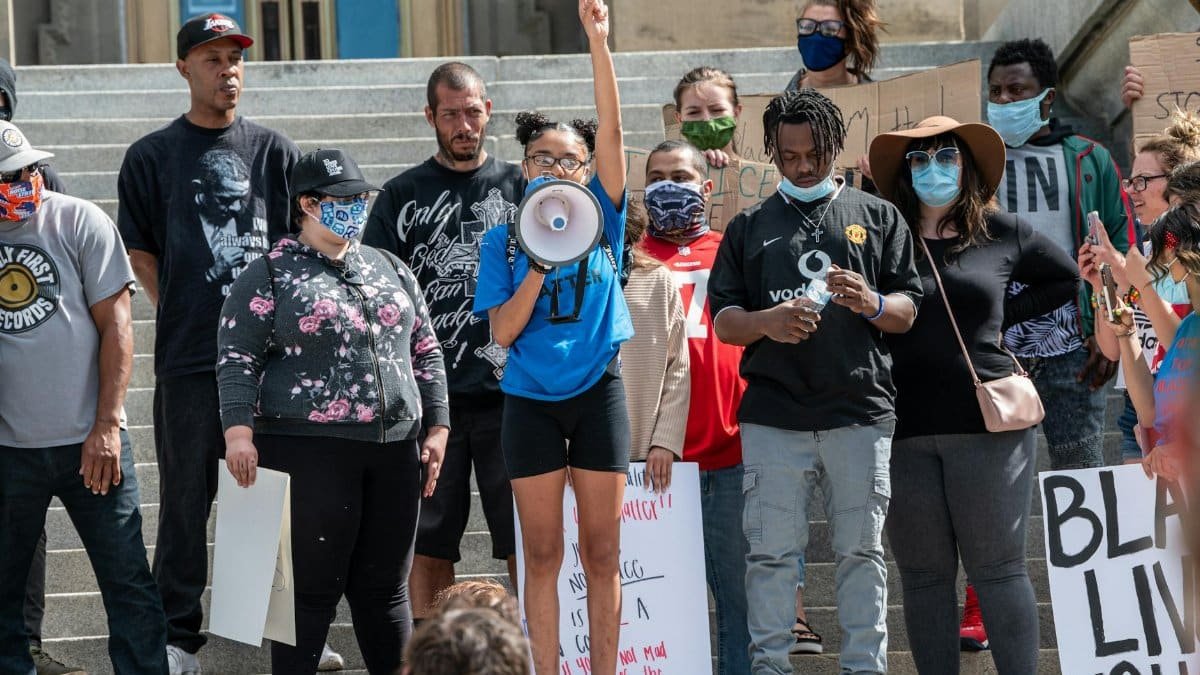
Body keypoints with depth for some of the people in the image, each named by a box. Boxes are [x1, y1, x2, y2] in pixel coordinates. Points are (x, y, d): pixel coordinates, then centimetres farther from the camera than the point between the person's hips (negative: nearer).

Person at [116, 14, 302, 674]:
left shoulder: (274, 151, 9)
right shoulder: (152, 155, 5)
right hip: (189, 357, -2)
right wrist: (180, 315, 3)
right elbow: (139, 252, 9)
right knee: (186, 499, 2)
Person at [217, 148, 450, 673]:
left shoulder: (389, 269, 17)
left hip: (394, 451, 5)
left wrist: (437, 427, 11)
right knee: (312, 590, -4)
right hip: (309, 451, -5)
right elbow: (237, 359, -5)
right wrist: (238, 429, -17)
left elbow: (425, 353, 19)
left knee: (385, 589, 9)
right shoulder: (270, 275, 1)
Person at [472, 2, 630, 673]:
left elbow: (612, 129, -10)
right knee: (543, 554, 3)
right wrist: (540, 265, -17)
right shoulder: (504, 240, 3)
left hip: (597, 392, 0)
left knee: (602, 552, 4)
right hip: (532, 400, 0)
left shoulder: (601, 218, 2)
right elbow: (503, 331, -5)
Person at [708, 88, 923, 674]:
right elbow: (722, 320, 9)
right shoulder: (751, 227, 15)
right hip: (773, 414, 0)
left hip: (861, 411, 0)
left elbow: (908, 312, 9)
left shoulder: (877, 217, 12)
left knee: (861, 551, 3)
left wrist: (873, 305, -13)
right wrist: (767, 322, -12)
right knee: (771, 553, -1)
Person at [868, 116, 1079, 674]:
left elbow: (1065, 278, 20)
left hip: (987, 423, 0)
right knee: (924, 574, 6)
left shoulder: (1002, 234, 7)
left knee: (997, 568, 2)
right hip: (906, 431, 0)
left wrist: (1005, 315, 9)